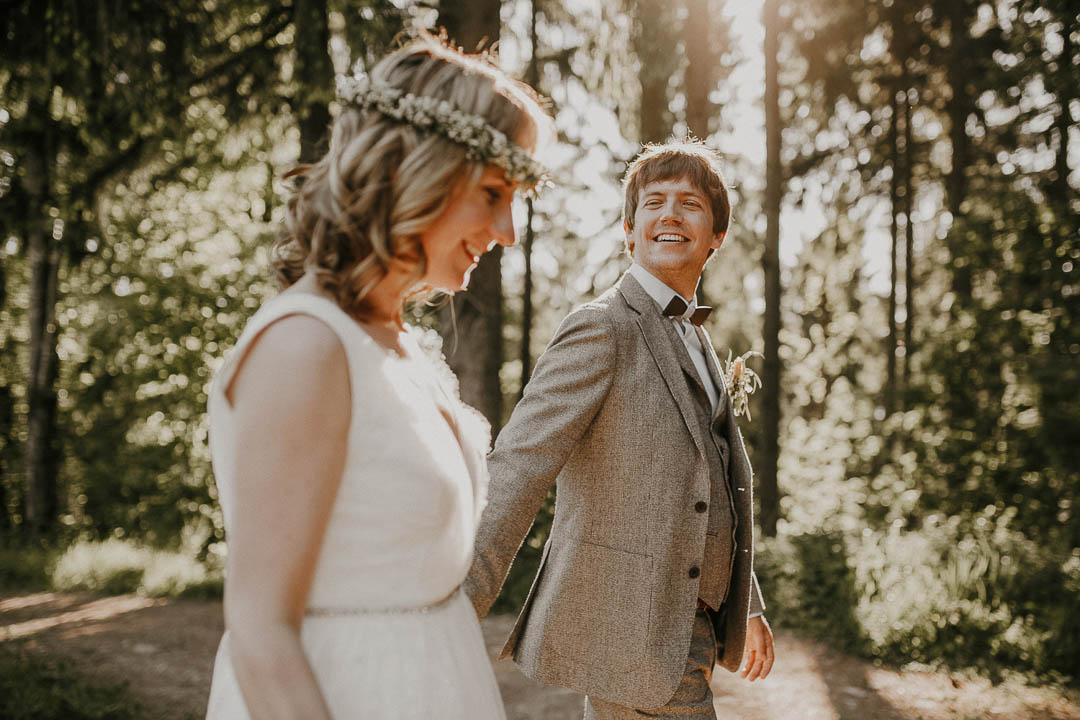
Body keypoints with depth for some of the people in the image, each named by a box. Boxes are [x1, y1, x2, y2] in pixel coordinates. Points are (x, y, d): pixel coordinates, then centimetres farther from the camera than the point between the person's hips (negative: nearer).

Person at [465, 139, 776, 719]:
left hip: (688, 624, 9)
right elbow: (516, 470, -22)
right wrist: (457, 614, -30)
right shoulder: (601, 329, -14)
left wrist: (747, 608, 26)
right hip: (630, 635, -9)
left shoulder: (693, 339, 15)